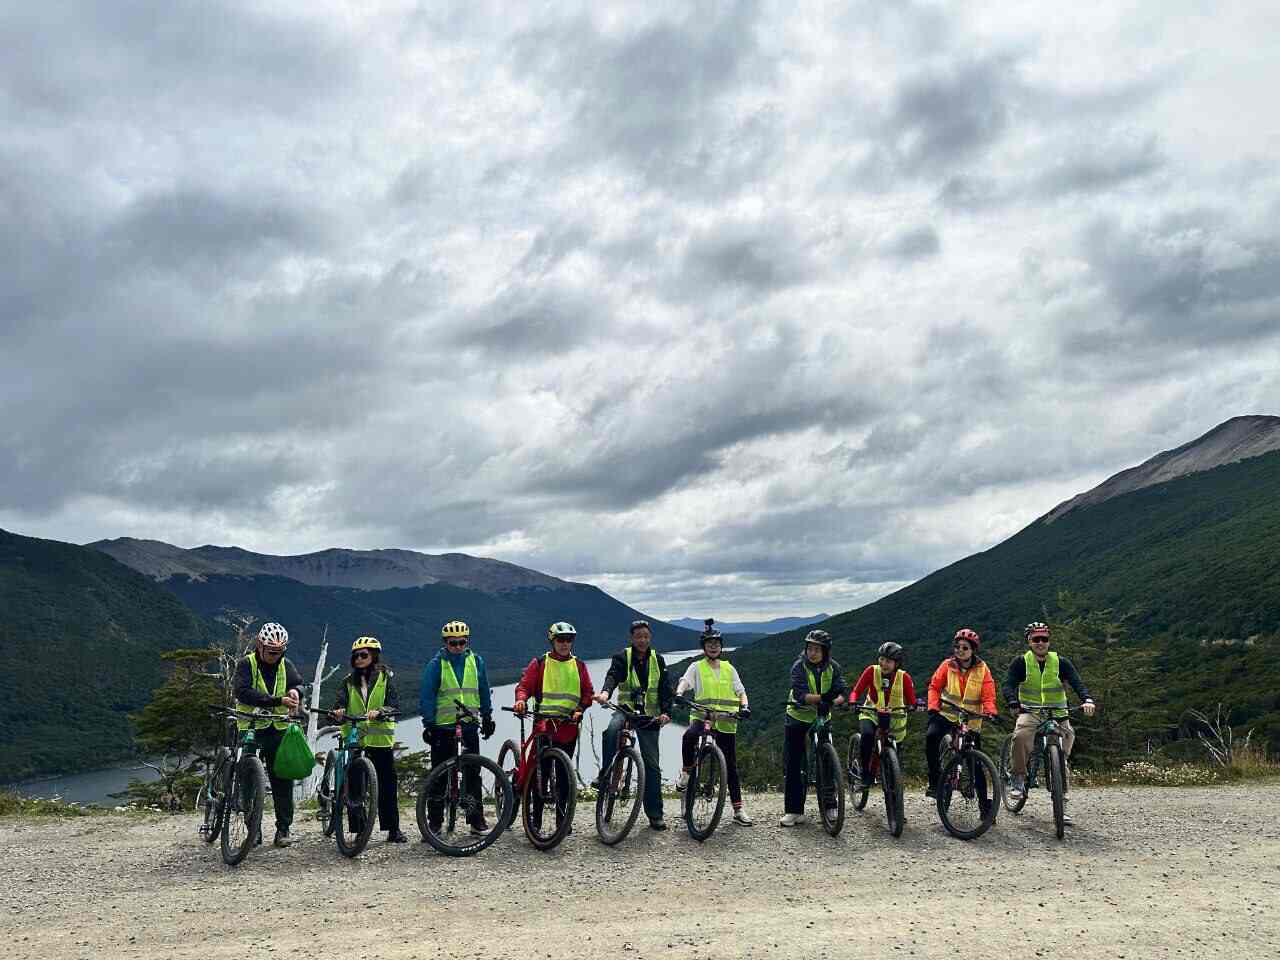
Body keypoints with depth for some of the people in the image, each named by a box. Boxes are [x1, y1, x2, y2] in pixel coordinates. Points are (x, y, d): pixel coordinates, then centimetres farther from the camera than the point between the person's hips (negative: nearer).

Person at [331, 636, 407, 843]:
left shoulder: (385, 678, 4)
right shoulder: (349, 681, 11)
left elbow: (394, 705, -7)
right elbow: (340, 701, -3)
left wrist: (379, 712, -26)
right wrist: (337, 711, -27)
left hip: (381, 738, -1)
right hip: (354, 738, 1)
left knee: (387, 785, 3)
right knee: (354, 785, 0)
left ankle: (393, 830, 11)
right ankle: (357, 831, 8)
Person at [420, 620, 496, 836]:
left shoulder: (476, 661, 6)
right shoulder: (436, 664, -3)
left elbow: (484, 691, 15)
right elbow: (426, 696, -3)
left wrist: (487, 717, 14)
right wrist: (428, 724, -8)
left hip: (469, 724, 3)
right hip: (443, 726, -2)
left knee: (473, 772, 6)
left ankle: (477, 820, 13)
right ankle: (434, 822, 9)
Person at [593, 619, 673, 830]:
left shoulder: (657, 660, 10)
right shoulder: (622, 657, 1)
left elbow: (665, 688, 4)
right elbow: (613, 675, -18)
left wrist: (666, 712, -12)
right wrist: (605, 692, -40)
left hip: (649, 716, 2)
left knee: (652, 765, 1)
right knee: (611, 731, -37)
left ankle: (655, 815, 8)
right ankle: (604, 775, -21)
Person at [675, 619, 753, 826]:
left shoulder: (729, 668, 15)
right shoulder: (697, 667, 7)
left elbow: (740, 691, 14)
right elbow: (684, 682, -9)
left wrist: (744, 706, -6)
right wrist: (679, 694, -31)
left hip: (726, 722, 3)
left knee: (731, 766, 4)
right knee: (689, 737, -37)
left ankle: (738, 810, 10)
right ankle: (686, 773, -11)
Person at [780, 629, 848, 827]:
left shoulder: (833, 667, -6)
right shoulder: (799, 666, -16)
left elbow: (842, 691, -17)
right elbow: (799, 694, -29)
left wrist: (831, 702, -39)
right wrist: (822, 697, -45)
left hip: (822, 718, 2)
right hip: (798, 718, -2)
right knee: (793, 766, -1)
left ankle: (829, 804, 12)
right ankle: (793, 811, 6)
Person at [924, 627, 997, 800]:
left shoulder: (982, 669, -3)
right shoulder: (947, 665, -3)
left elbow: (988, 696, -7)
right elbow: (934, 687, 2)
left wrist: (990, 712, -26)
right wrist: (933, 707, -13)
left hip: (972, 720, 1)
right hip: (947, 714, -1)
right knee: (931, 736, -29)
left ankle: (983, 798, 18)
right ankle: (934, 782, -19)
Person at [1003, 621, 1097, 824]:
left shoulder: (1060, 662, -1)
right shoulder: (1022, 663, -4)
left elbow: (1077, 682, -14)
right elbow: (1008, 685, -16)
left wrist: (1087, 700, -35)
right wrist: (1014, 702, -38)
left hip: (1057, 715, 2)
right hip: (1030, 713, -2)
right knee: (1021, 735, -33)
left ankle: (1061, 804, 10)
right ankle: (1018, 779, -14)